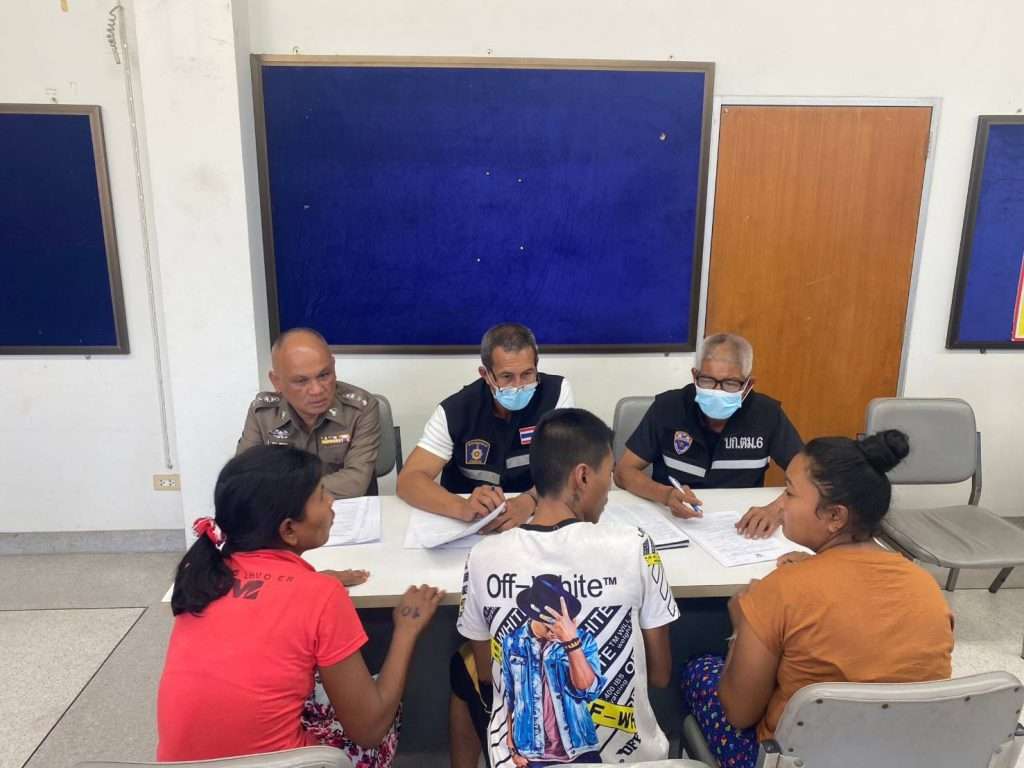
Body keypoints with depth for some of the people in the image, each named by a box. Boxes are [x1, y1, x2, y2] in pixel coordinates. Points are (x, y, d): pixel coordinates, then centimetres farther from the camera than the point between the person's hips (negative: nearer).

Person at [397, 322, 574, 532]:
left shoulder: (555, 392, -10)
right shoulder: (455, 411, -12)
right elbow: (409, 480, -17)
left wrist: (529, 501, -33)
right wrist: (463, 508, -35)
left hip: (537, 517, 1)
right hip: (468, 524, -1)